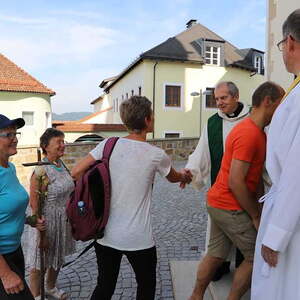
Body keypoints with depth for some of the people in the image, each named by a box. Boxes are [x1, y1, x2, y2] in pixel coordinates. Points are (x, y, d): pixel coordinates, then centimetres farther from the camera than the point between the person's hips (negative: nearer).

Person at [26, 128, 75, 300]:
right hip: (47, 221, -8)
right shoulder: (41, 171, -23)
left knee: (58, 258, 24)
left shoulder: (61, 164, 2)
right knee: (40, 262, 12)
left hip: (64, 220, 8)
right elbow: (34, 203, -20)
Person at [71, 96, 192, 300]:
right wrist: (184, 176, 35)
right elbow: (173, 177, 11)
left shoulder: (108, 144, -5)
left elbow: (77, 172, -4)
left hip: (106, 235, 3)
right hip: (138, 239, -3)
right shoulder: (156, 155, -9)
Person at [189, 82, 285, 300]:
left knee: (216, 255, 17)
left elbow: (255, 174, 12)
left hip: (218, 204, 9)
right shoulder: (250, 134, -21)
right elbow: (236, 182, -23)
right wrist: (256, 216, -13)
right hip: (230, 207, -9)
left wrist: (257, 208, 7)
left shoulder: (256, 131, 12)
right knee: (257, 258, 7)